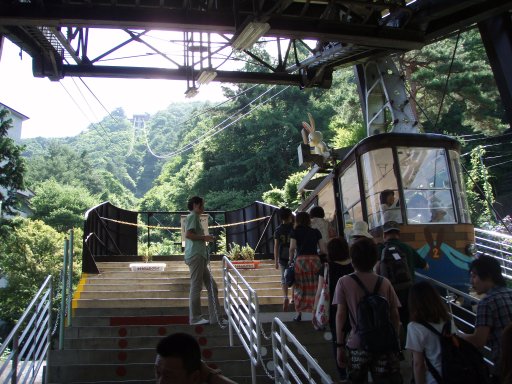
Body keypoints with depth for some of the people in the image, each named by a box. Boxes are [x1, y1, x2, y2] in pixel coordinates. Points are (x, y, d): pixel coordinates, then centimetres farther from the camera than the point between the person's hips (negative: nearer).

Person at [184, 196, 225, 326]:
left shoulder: (195, 217, 26)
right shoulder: (192, 216, -4)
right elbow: (188, 234, -17)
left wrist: (205, 238, 18)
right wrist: (204, 237, -10)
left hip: (199, 256, 10)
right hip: (195, 255, -10)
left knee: (211, 286, 8)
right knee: (196, 287, -6)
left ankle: (215, 317, 10)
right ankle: (195, 318, 0)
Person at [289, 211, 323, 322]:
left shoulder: (295, 232, 4)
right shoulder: (316, 232, 10)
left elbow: (292, 248, -5)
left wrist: (291, 261, 4)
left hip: (301, 260, -1)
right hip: (315, 259, 2)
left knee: (300, 288, 7)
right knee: (315, 287, 7)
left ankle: (299, 314, 10)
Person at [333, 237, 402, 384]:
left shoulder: (344, 282, -6)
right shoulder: (384, 283, 0)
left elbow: (340, 315, -7)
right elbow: (394, 315, 3)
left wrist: (340, 345, -1)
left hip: (358, 345, -1)